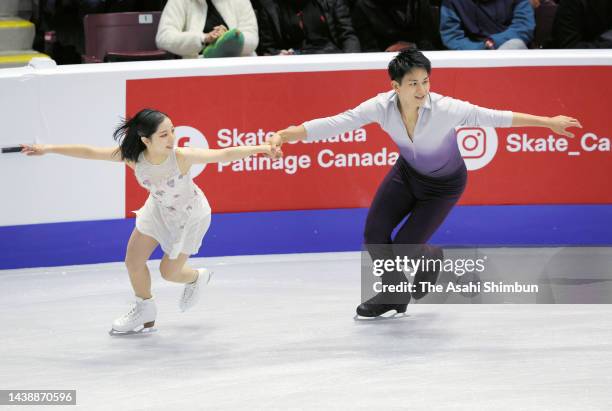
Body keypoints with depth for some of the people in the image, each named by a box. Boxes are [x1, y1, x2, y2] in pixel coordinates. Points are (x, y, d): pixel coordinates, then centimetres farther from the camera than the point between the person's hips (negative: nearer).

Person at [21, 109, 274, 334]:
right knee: (133, 263, 7)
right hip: (159, 209, 4)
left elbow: (223, 155, -44)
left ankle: (196, 278, 41)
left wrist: (260, 148, -55)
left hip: (189, 215, -4)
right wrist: (48, 149, -25)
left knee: (168, 272, 4)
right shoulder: (132, 156, -30)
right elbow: (89, 152, -26)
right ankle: (145, 313, 34)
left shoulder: (181, 156, -39)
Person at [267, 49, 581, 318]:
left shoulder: (445, 109, -35)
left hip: (443, 185, -4)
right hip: (407, 173, 4)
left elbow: (493, 117, -29)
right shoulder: (382, 106, -27)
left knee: (403, 248, -10)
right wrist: (285, 135, -39)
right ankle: (394, 296, 21)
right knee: (374, 235, -7)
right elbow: (334, 124, -29)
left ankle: (432, 259, 29)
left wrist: (548, 122, -26)